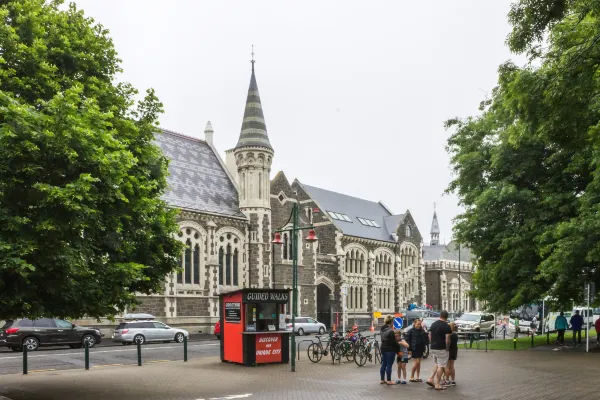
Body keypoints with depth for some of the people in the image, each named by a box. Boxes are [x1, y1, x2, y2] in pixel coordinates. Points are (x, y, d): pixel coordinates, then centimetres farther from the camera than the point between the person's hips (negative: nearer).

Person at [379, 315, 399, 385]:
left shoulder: (383, 330, 8)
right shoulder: (391, 331, -19)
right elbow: (394, 342, -16)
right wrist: (398, 350, -5)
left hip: (383, 349, 8)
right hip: (390, 350, -8)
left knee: (383, 364, 13)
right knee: (389, 365, -1)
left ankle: (382, 380, 19)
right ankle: (389, 380, 4)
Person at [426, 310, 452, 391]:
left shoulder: (433, 324, 8)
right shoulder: (446, 326, -12)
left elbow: (430, 336, 11)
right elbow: (447, 339, -16)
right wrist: (447, 348, -4)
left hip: (433, 348, 7)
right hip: (442, 349, -7)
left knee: (436, 364, 21)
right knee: (441, 366, 1)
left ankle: (431, 379, 12)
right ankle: (437, 384, 2)